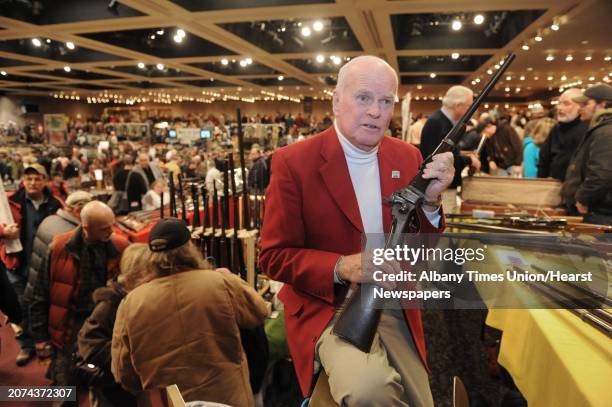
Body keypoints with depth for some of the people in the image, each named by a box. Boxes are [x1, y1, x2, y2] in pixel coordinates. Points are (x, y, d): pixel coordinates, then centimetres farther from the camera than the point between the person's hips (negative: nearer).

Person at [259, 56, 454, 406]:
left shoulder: (407, 156, 1)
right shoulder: (293, 162, -14)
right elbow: (274, 257, -11)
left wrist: (431, 200, -16)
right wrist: (340, 267, -27)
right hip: (330, 309, -5)